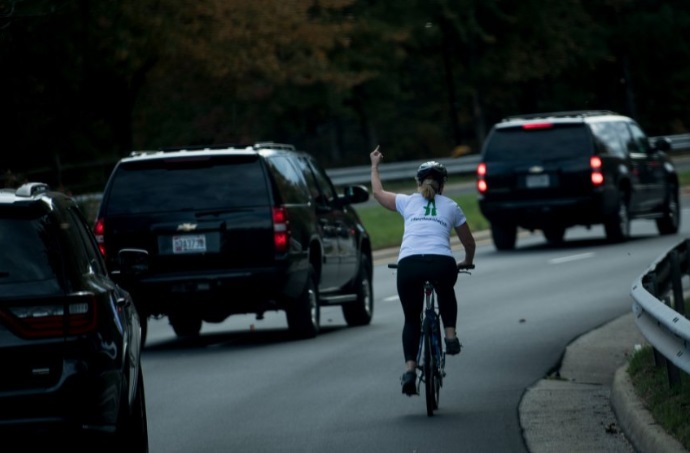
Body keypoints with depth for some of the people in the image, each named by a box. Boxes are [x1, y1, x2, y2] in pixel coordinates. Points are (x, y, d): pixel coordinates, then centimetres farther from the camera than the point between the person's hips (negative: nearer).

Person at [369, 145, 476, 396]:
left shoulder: (408, 202, 20)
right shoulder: (451, 207, 21)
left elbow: (378, 192, 38)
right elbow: (469, 242, 31)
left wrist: (374, 165, 53)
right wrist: (467, 262, 51)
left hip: (409, 265, 0)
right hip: (442, 263, 0)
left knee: (411, 319, 16)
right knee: (446, 293, 37)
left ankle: (410, 368, 0)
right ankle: (450, 334, 21)